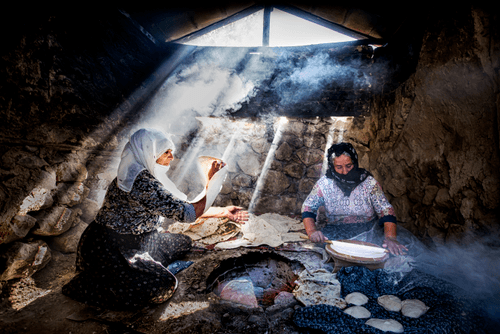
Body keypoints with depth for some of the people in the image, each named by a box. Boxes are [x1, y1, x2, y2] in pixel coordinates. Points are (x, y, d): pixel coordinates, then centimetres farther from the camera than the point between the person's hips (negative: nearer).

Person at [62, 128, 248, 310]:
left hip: (135, 242, 10)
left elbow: (178, 206, 6)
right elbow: (187, 213, -30)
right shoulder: (141, 182, -29)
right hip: (111, 250, -10)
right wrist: (211, 181, -21)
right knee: (164, 286, -21)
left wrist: (223, 212, 6)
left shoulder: (145, 176, 2)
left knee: (183, 243, 15)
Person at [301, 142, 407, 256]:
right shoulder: (324, 184, -8)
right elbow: (308, 207, -4)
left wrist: (391, 238, -27)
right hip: (336, 231, 1)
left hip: (367, 231, -1)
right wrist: (312, 231, -23)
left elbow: (386, 210, -10)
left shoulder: (369, 182, -9)